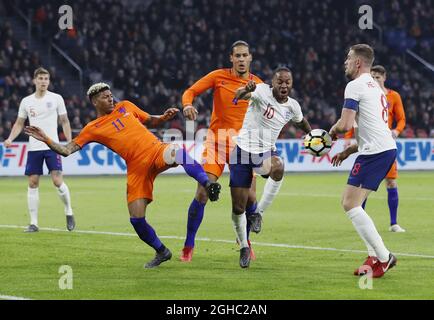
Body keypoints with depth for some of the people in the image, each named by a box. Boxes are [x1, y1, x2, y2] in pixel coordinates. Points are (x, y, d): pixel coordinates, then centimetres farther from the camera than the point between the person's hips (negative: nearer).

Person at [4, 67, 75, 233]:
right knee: (33, 183, 0)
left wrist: (70, 142, -1)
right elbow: (19, 124, 14)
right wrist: (10, 139, -3)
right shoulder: (26, 101, 7)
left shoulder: (56, 98, 1)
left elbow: (64, 121, 7)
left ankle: (69, 212, 11)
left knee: (57, 180, -12)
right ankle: (33, 223, 4)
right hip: (34, 148, 2)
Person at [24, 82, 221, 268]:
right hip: (136, 168, 0)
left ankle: (208, 185, -37)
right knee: (136, 219, -7)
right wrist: (46, 140, -12)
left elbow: (150, 121, 27)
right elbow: (66, 150, 3)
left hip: (156, 151, 0)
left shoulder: (125, 107, 16)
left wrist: (165, 117, 7)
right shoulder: (92, 129, 8)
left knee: (178, 153, -38)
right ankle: (161, 252, 15)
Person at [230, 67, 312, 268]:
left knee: (277, 168, -37)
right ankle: (244, 247, 24)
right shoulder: (263, 91, -14)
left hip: (265, 153, 2)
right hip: (243, 149, -2)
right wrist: (246, 90, -56)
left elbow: (302, 123, 26)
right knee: (238, 208, 0)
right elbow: (239, 96, -35)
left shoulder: (292, 106, 2)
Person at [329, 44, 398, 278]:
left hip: (375, 151, -10)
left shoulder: (355, 86, -7)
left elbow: (345, 125, -15)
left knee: (350, 204, -10)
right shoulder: (375, 87, 25)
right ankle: (374, 257, 10)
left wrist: (333, 131, 7)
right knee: (352, 203, 15)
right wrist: (348, 151, 28)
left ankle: (383, 257, -13)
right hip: (387, 147, 10)